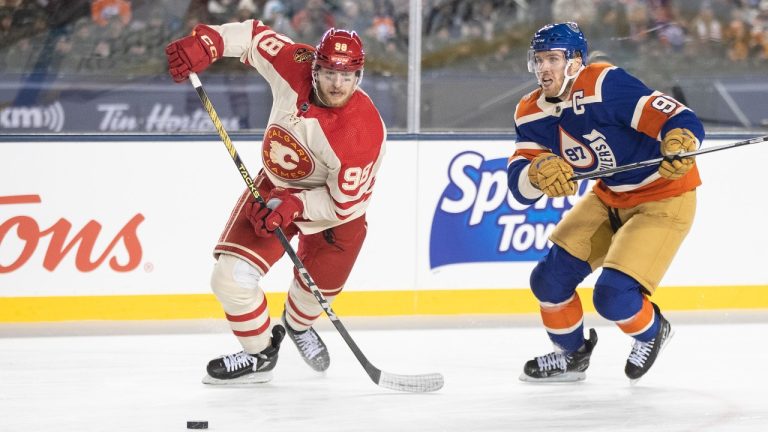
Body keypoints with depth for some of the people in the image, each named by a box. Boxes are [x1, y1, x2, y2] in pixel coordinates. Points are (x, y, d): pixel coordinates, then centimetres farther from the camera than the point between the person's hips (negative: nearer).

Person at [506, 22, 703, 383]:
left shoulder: (606, 85, -28)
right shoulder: (531, 114, -6)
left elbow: (682, 120, -32)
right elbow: (520, 187, -14)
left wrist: (680, 144, -55)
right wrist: (538, 171, -37)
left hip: (665, 197, -7)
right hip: (611, 197, 7)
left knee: (613, 295, -18)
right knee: (549, 278, 1)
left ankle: (652, 331, 16)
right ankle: (571, 354, 28)